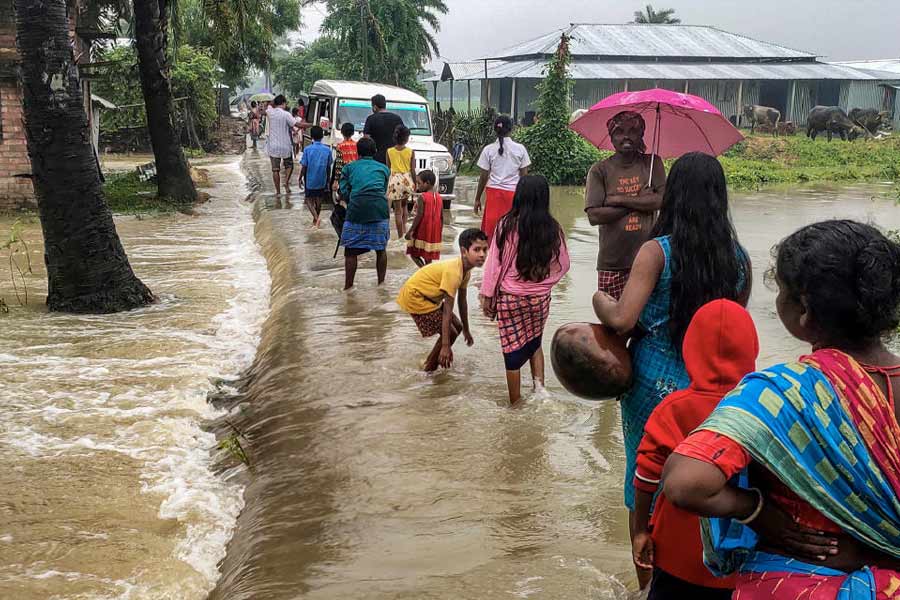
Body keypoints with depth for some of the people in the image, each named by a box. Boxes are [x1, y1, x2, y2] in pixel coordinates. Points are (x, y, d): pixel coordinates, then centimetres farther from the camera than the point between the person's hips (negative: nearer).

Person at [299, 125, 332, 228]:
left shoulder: (308, 149, -14)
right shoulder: (327, 150, -7)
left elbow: (303, 166, -11)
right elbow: (328, 167, 0)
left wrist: (300, 178, 3)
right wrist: (327, 180, 13)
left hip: (310, 180, -3)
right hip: (322, 181, 3)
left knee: (309, 199, 10)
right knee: (318, 200, 18)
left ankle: (316, 217, -11)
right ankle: (316, 219, 27)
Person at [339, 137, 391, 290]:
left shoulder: (349, 167, 17)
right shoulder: (383, 168, 21)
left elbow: (344, 192, 10)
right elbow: (384, 190, 17)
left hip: (357, 208, -1)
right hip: (379, 208, 1)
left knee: (351, 251, 6)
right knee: (381, 249, 13)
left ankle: (348, 286, 6)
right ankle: (381, 283, 19)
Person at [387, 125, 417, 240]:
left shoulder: (389, 151, -2)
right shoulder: (411, 152, -5)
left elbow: (388, 169, 4)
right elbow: (413, 170, -2)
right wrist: (415, 185, 8)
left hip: (395, 180, -1)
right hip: (407, 179, 1)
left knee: (398, 210, 4)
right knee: (404, 205, 23)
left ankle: (400, 236, 4)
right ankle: (404, 229, 13)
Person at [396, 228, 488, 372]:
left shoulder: (466, 270, -1)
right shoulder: (453, 271, -30)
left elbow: (462, 301, 12)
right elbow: (447, 310, -30)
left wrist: (466, 330, 20)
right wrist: (445, 346, -29)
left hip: (426, 295, 10)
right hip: (413, 296, -10)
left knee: (457, 327, 13)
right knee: (451, 333, -10)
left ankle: (431, 363, 27)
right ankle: (429, 370, 7)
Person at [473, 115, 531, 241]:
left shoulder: (488, 149, -1)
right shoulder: (520, 149, 0)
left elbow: (484, 177, 1)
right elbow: (524, 175, 2)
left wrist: (477, 199, 9)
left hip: (493, 191, 0)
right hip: (513, 193, 0)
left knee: (491, 230, 6)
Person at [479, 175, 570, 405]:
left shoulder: (507, 225, -14)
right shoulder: (552, 229, -6)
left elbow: (494, 263, -9)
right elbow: (563, 265, 3)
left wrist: (487, 295, 0)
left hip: (510, 298, -2)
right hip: (540, 298, 2)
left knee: (513, 350, 9)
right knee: (534, 343, 25)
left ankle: (515, 403, 17)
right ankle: (539, 385, 10)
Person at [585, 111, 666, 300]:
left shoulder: (652, 164, 8)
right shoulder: (600, 170, 1)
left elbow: (662, 200, -7)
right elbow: (594, 215, -10)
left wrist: (619, 200, -10)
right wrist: (640, 202, -7)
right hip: (612, 262, -1)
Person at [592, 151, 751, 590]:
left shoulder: (657, 251, -15)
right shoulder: (739, 260, -3)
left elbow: (622, 319, -21)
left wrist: (599, 299, -2)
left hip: (653, 385, -3)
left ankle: (648, 585, 28)